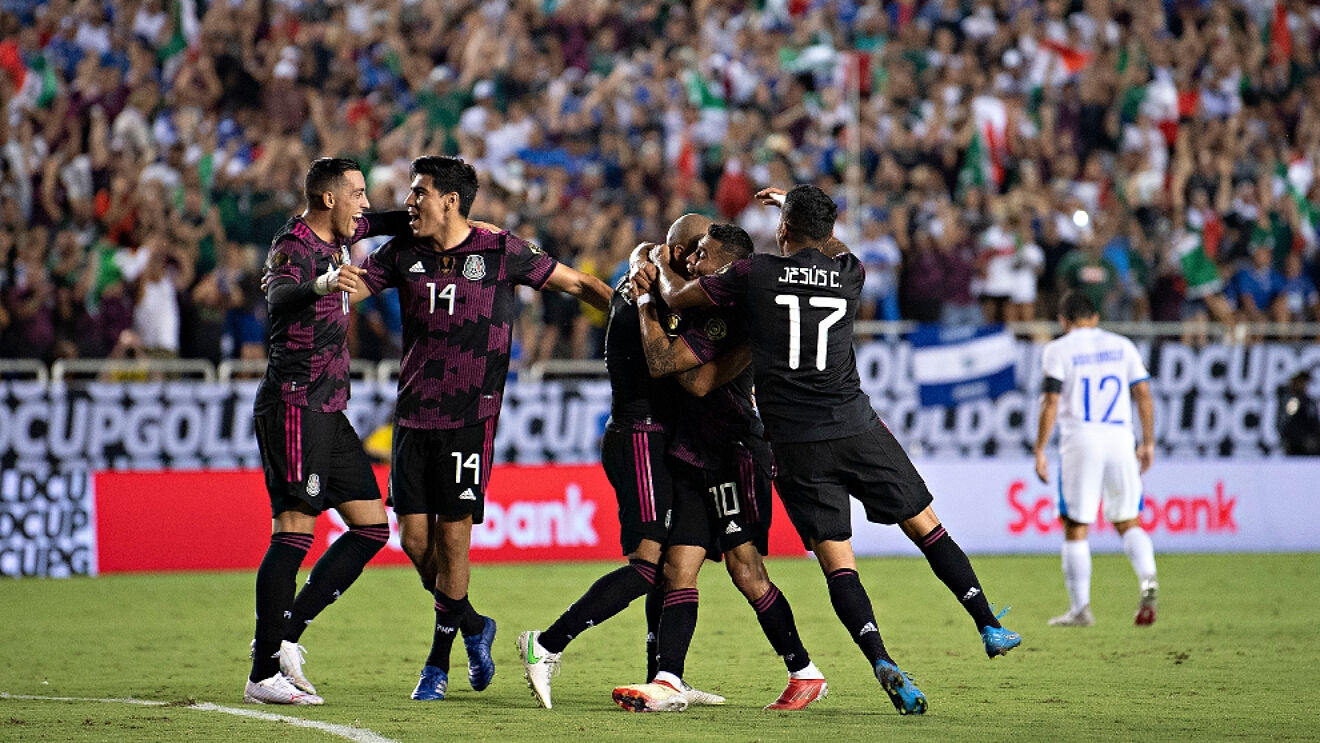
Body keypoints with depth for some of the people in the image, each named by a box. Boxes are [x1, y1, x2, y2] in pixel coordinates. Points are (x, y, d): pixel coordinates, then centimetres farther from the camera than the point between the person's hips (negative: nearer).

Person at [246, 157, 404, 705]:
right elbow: (279, 294, -34)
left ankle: (285, 635, 6)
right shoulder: (293, 245, -12)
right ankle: (264, 674, -13)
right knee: (295, 531, -13)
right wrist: (320, 284, -56)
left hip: (329, 410, 10)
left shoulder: (335, 237, 15)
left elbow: (379, 224, 35)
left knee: (372, 526, 7)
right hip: (294, 406, -10)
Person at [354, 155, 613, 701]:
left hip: (471, 416, -4)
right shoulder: (404, 253, 7)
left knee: (452, 537, -5)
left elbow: (575, 283, 5)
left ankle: (439, 663, 6)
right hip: (413, 412, 4)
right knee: (414, 538, 1)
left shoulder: (501, 252, -4)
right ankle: (473, 627, 26)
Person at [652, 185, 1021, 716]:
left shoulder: (755, 274, -2)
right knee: (927, 528, 15)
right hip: (857, 429, 1)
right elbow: (833, 249, 33)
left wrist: (662, 266, 32)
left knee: (836, 562, -1)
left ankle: (881, 662, -19)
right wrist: (795, 203, 46)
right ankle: (990, 627, 14)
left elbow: (676, 297, 11)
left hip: (795, 446, -1)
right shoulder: (848, 273, 6)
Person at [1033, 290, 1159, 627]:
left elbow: (1051, 404, -6)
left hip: (1080, 441, -3)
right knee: (1128, 522, 12)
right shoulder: (1122, 346, 12)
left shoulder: (1057, 350, 2)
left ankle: (1080, 608, 3)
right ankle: (1148, 578, -15)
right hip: (1120, 438, 3)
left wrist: (1039, 452, -2)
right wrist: (1148, 443, 16)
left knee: (1076, 530, 4)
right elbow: (1143, 395, 9)